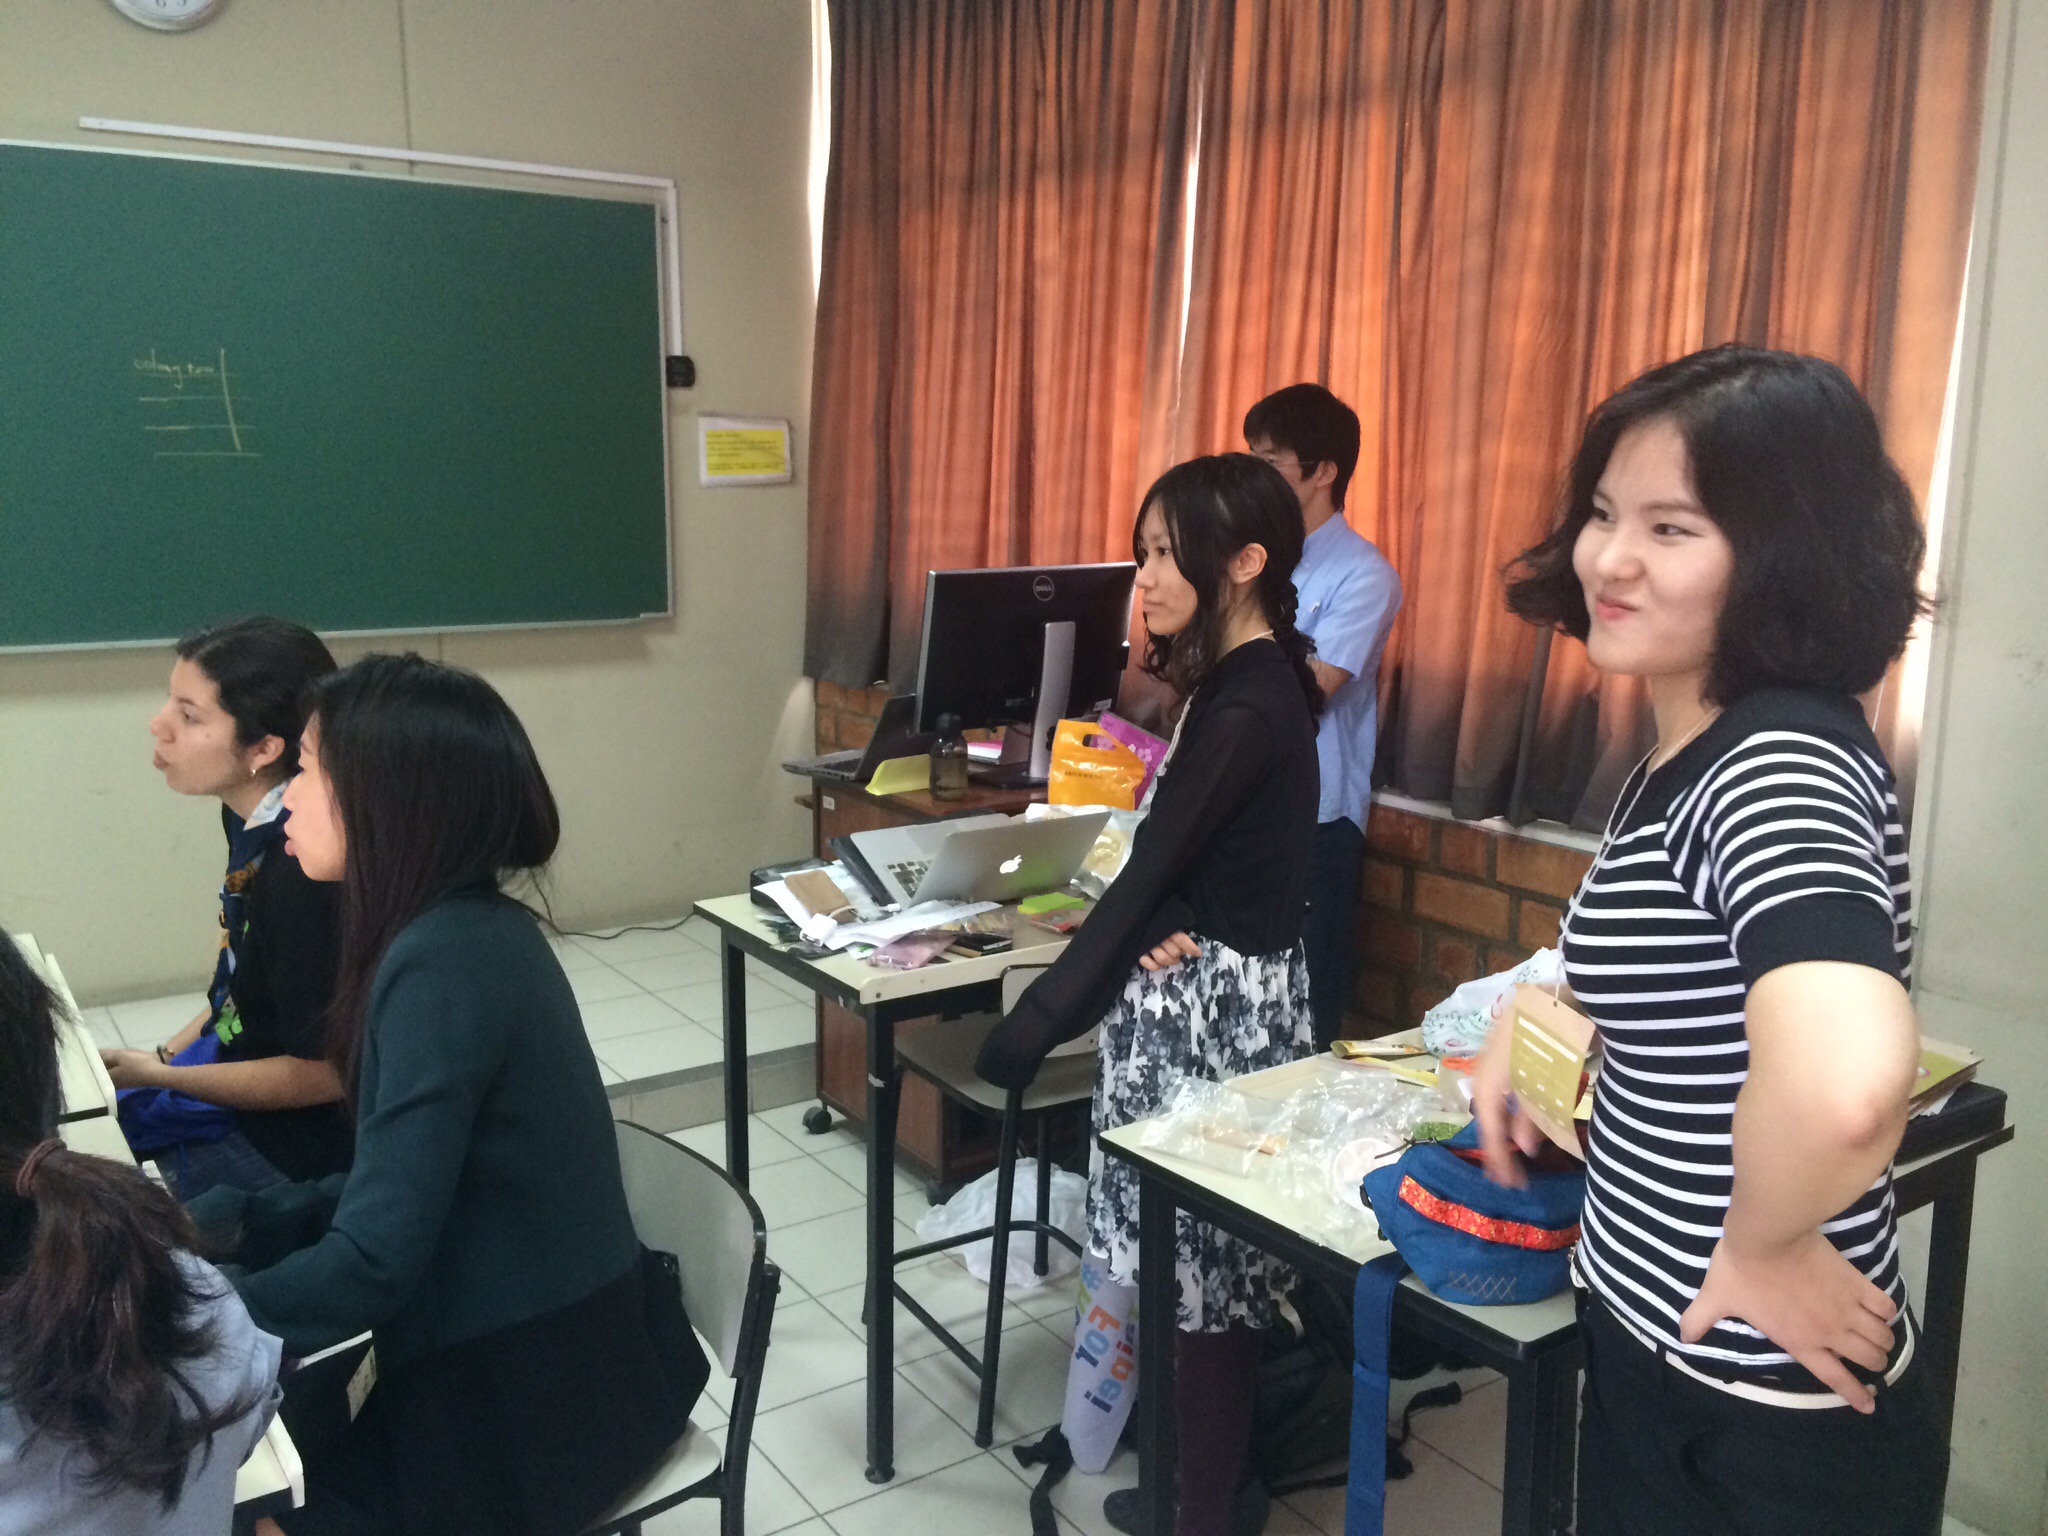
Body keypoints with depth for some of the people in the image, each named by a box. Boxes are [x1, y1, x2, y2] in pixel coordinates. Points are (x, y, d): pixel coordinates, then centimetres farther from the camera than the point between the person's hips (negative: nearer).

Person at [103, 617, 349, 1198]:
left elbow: (323, 1072, -21)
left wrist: (158, 1076, -13)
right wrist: (164, 1056, 4)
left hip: (286, 1146, -8)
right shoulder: (252, 824, -2)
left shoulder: (301, 872, -29)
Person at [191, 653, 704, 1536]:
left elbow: (372, 1263, -24)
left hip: (524, 1397, -7)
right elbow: (399, 1183, 10)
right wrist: (229, 1223, 4)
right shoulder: (467, 930, 2)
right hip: (525, 1345, 7)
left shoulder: (442, 961, -25)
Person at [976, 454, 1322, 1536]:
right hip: (1201, 984, 9)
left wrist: (1024, 1035, -15)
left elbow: (1146, 879, -20)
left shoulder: (1248, 708, -20)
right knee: (1199, 1259, 18)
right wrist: (1165, 932, -11)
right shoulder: (1245, 680, 10)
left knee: (1203, 1264, 3)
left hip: (1216, 1005, -9)